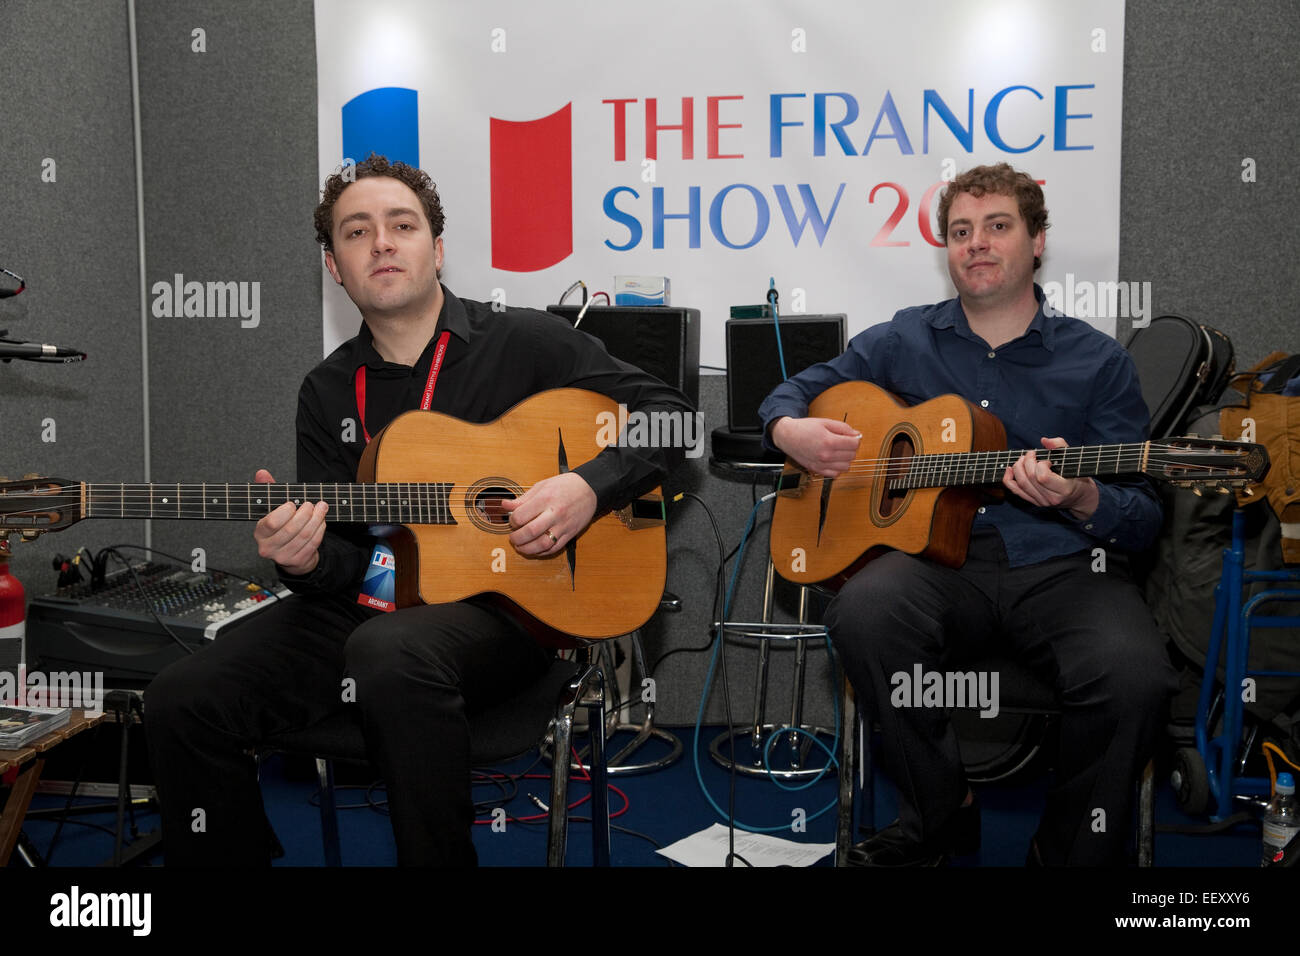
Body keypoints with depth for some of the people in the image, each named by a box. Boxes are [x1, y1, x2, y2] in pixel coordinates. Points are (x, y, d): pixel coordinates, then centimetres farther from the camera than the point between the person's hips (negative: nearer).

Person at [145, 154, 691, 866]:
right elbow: (347, 558, 9)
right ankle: (234, 856, 8)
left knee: (391, 652, -39)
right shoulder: (327, 392, 12)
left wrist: (589, 487, -15)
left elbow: (668, 413, 1)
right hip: (367, 604, 5)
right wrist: (308, 560, -15)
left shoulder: (523, 343, 2)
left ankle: (442, 857, -19)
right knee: (180, 702, -16)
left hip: (502, 601, -4)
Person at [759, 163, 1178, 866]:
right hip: (940, 558, 1)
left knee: (1133, 675, -32)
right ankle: (940, 814, -8)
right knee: (864, 612, -33)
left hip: (1060, 567, -1)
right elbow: (798, 387, 25)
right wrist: (791, 430, 0)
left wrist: (1082, 500, -17)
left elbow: (1143, 519, 7)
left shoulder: (1097, 361, 9)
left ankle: (1068, 852, -3)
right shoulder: (904, 341, 15)